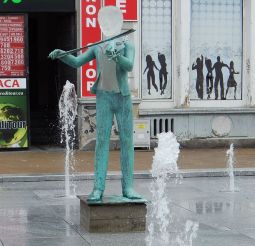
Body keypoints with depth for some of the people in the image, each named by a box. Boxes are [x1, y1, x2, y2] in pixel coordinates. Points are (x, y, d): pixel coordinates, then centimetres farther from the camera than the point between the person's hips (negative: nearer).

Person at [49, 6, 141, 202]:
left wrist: (116, 55, -38)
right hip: (104, 99, 1)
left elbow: (129, 66, -19)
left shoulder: (128, 46, 1)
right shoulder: (97, 48, 11)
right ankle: (98, 189, -8)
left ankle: (128, 188, 3)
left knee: (127, 142, -2)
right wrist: (61, 54, -12)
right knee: (102, 142, -6)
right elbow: (76, 63, 7)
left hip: (123, 98, -1)